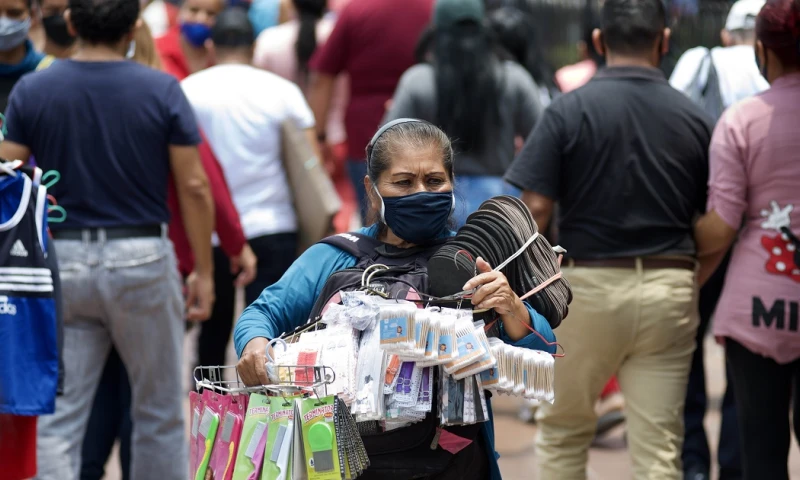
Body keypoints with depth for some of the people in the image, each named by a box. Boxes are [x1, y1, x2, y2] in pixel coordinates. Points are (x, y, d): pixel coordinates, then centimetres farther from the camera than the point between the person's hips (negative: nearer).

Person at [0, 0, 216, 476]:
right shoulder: (162, 90, -5)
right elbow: (194, 187, -6)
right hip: (142, 258, -1)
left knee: (58, 420, 3)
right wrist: (204, 271, 2)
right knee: (159, 414, 13)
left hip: (62, 260, 1)